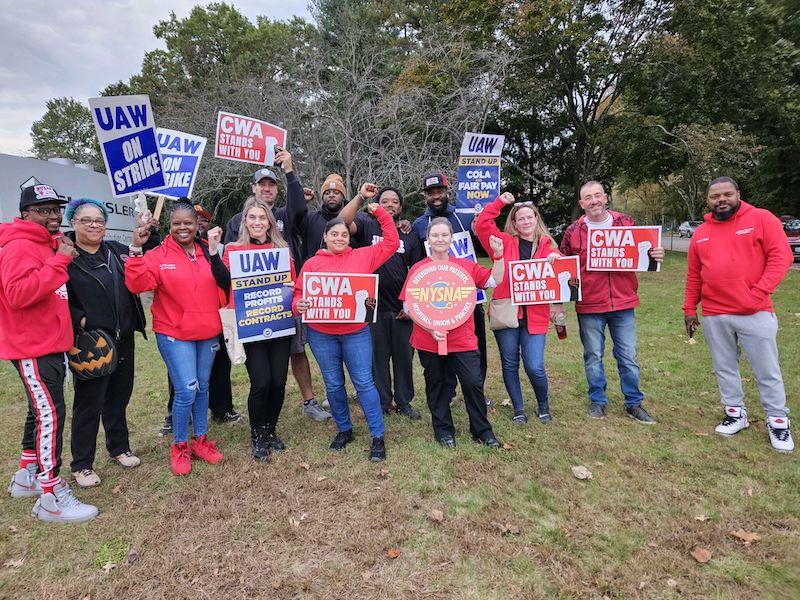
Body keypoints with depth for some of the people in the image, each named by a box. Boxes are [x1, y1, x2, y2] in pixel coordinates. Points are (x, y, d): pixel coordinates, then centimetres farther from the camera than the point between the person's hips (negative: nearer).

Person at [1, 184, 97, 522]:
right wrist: (59, 261, -27)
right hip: (32, 348, -10)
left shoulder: (47, 244, 15)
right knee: (50, 415, -9)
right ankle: (51, 498, -1)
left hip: (49, 345, 10)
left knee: (41, 411, 19)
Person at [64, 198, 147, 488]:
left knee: (119, 395, 17)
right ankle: (82, 465, 19)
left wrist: (141, 244, -3)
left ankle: (119, 448, 35)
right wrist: (80, 320, -20)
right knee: (88, 402, 3)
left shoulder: (118, 250, 9)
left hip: (123, 339, 5)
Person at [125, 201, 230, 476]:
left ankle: (200, 440, 30)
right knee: (187, 391, -7)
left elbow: (225, 285, -3)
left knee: (202, 387, 14)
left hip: (208, 332, 4)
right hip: (174, 334, -4)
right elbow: (137, 284, -17)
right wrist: (136, 251, -26)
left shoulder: (208, 251, 4)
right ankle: (179, 446, 15)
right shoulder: (159, 255, -6)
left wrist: (215, 255, -15)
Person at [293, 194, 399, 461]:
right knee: (333, 385, 12)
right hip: (321, 334, 2)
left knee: (364, 383, 1)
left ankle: (378, 437, 10)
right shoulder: (312, 263, 4)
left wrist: (378, 210, -1)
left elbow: (391, 242, 3)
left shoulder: (362, 256, 3)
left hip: (356, 332, -1)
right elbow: (299, 292, 6)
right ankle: (344, 429, 31)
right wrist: (298, 305, -17)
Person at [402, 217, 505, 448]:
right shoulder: (418, 269, -3)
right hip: (428, 340, 0)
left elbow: (493, 281, 5)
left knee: (474, 382, -1)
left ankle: (482, 430, 20)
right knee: (436, 385, 13)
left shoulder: (466, 265, 4)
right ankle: (443, 429, 32)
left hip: (463, 339, 1)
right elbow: (408, 306, -4)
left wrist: (498, 255, -7)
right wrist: (430, 328, -15)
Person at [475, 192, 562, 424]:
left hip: (535, 315, 0)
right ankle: (518, 409, 26)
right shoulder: (505, 242, 5)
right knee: (510, 364, 8)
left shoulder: (548, 246, 9)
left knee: (534, 367, -5)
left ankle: (543, 405, 24)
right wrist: (499, 202, -3)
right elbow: (482, 225, -5)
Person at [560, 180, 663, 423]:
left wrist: (655, 256, -8)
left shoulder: (626, 223, 4)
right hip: (589, 306, -1)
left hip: (623, 303, 1)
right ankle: (597, 401, 27)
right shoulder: (573, 231, 0)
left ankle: (634, 403, 25)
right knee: (593, 356, 10)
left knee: (628, 356, 9)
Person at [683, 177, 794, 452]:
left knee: (767, 370, 5)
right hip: (714, 316, 4)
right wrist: (689, 309, 12)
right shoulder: (700, 234, 10)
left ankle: (778, 422, 20)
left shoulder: (762, 219, -3)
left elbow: (781, 256, -9)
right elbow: (694, 276, 14)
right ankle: (735, 413, 28)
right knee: (724, 368, 13)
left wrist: (758, 294, -16)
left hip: (755, 313, -4)